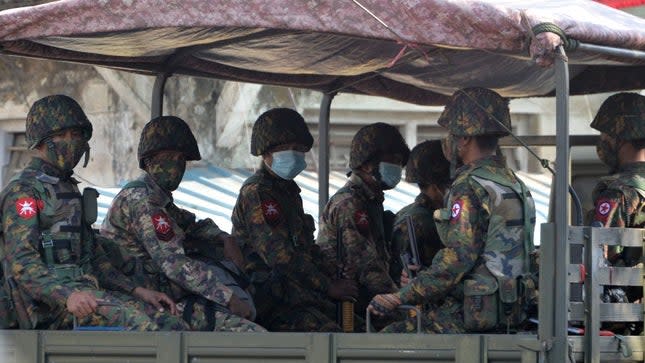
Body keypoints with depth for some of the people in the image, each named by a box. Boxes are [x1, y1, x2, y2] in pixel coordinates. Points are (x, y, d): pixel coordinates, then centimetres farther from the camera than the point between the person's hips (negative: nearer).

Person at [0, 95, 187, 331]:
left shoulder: (68, 189, 26)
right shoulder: (23, 191, -4)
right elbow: (22, 263, -17)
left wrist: (138, 291, 14)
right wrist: (67, 296, -32)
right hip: (51, 307, -9)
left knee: (173, 326, -9)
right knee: (139, 318, -31)